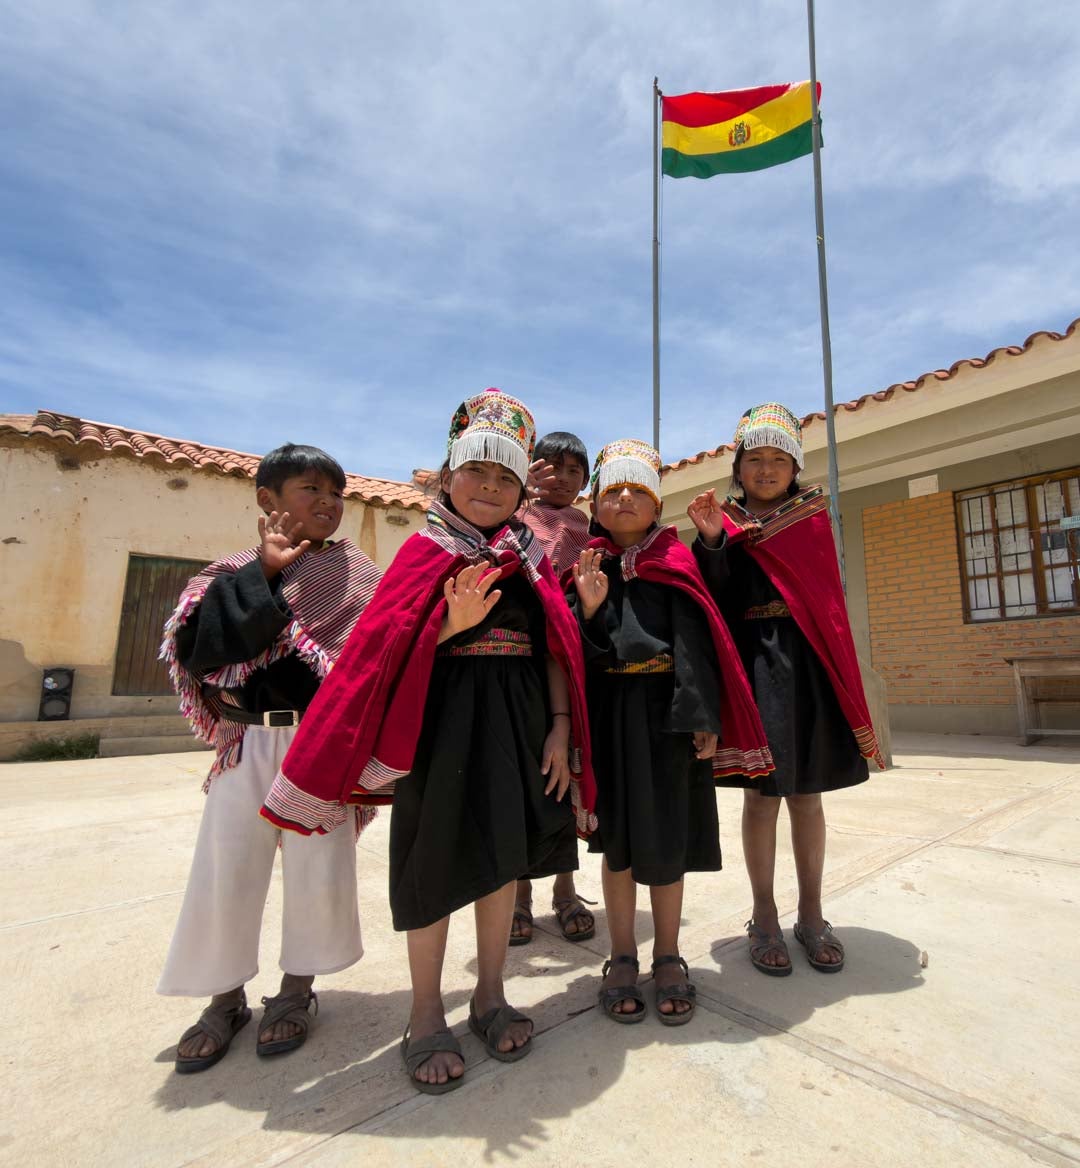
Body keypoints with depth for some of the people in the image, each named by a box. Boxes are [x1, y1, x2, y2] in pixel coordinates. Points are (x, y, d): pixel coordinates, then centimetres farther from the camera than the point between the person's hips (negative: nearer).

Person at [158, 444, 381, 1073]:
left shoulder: (355, 573, 2)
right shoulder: (238, 573, 3)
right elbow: (202, 646, -13)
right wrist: (266, 574, -14)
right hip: (249, 744, 1)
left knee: (319, 866, 7)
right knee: (225, 871, 8)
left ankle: (297, 990, 33)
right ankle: (226, 998, 33)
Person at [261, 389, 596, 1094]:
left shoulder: (533, 559, 10)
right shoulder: (425, 550, 1)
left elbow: (556, 650, 6)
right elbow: (387, 646, -7)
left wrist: (561, 729, -2)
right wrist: (453, 624, -24)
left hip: (518, 718, 4)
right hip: (442, 717, -3)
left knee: (503, 852, 12)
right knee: (435, 857, 5)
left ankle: (490, 995, 33)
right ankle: (427, 1014, 26)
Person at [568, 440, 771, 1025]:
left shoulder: (676, 564, 4)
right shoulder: (587, 568, 5)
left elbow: (698, 643, -1)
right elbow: (575, 652, 0)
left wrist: (704, 718, -9)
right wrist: (589, 607, -18)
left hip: (667, 712, 0)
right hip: (610, 714, 0)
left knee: (668, 838, 8)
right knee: (617, 837, 10)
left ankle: (668, 957, 29)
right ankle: (622, 958, 28)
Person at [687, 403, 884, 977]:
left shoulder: (812, 519, 11)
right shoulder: (724, 523, 6)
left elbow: (826, 601, 1)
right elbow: (715, 600, -6)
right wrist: (712, 541, -19)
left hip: (806, 666, 2)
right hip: (752, 664, -2)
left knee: (807, 794, 11)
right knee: (761, 794, 4)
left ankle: (811, 916, 26)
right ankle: (764, 918, 20)